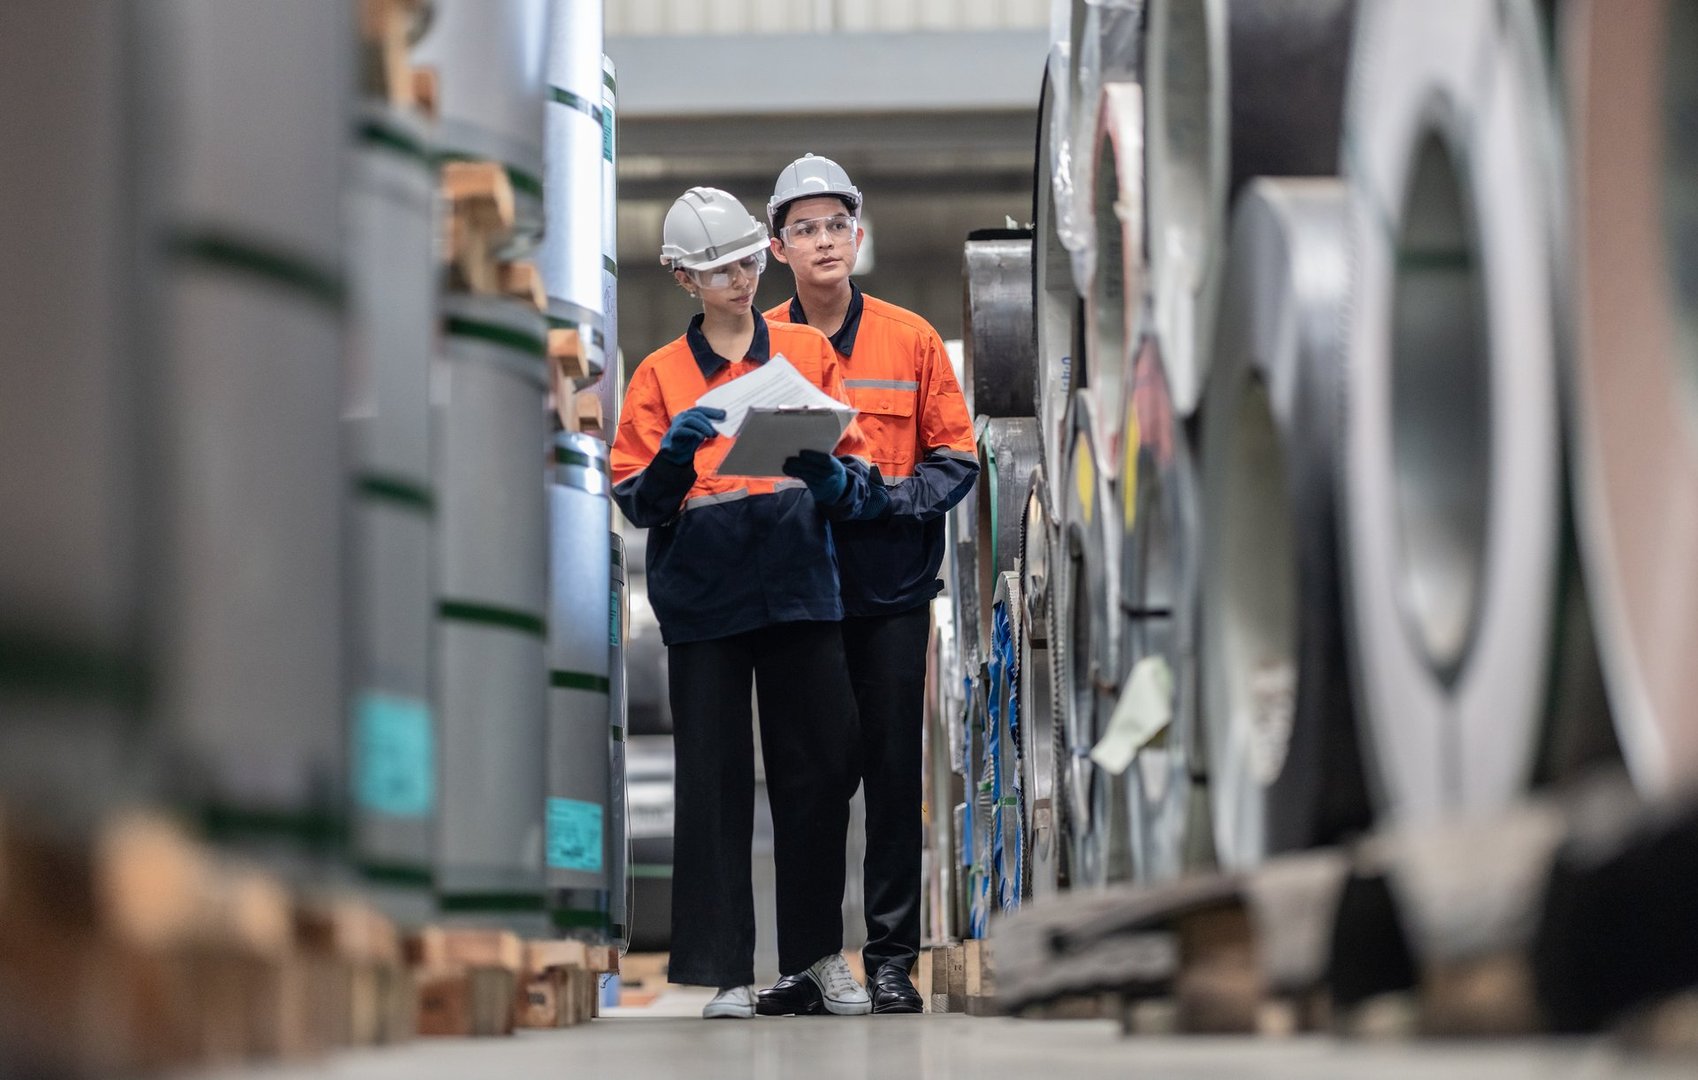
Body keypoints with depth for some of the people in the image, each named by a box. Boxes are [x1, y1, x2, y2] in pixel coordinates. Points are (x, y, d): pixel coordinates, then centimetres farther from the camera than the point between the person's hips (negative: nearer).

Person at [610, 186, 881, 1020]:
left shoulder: (808, 351, 12)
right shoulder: (661, 374, 10)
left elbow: (856, 477, 9)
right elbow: (636, 502, 4)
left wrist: (830, 475, -14)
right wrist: (675, 454, -16)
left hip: (799, 590, 1)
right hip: (703, 599, -1)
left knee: (820, 769, 0)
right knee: (713, 781, -2)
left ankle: (818, 951, 14)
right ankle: (725, 971, 2)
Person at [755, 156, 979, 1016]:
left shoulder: (910, 339, 2)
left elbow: (955, 458, 3)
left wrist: (889, 495, -14)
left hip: (890, 589, -1)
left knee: (892, 769, 2)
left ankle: (892, 954, 9)